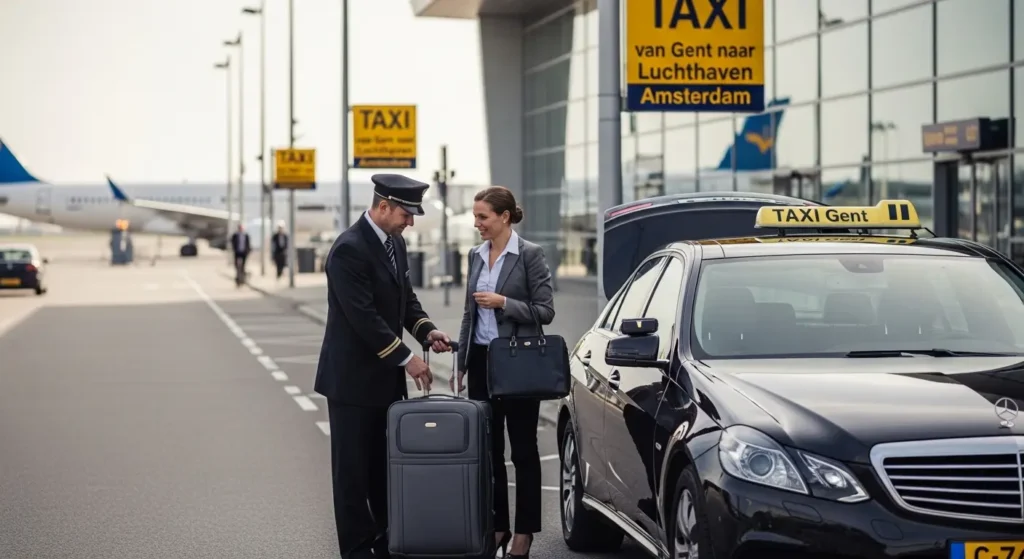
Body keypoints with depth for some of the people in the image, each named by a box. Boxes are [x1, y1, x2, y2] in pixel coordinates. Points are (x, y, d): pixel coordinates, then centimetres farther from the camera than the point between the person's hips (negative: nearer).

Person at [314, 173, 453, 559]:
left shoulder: (395, 243, 9)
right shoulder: (349, 249, -19)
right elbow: (363, 316, -23)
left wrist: (426, 331, -3)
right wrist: (407, 358, -21)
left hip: (385, 378, 8)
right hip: (353, 379, -8)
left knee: (385, 465, 11)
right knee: (353, 469, 0)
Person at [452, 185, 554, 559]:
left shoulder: (530, 255, -8)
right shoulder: (476, 255, 10)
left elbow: (545, 311, -10)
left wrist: (503, 303, -20)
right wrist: (461, 363, 15)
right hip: (482, 360, 6)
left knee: (522, 449, 2)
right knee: (488, 448, 8)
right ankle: (496, 525, 17)